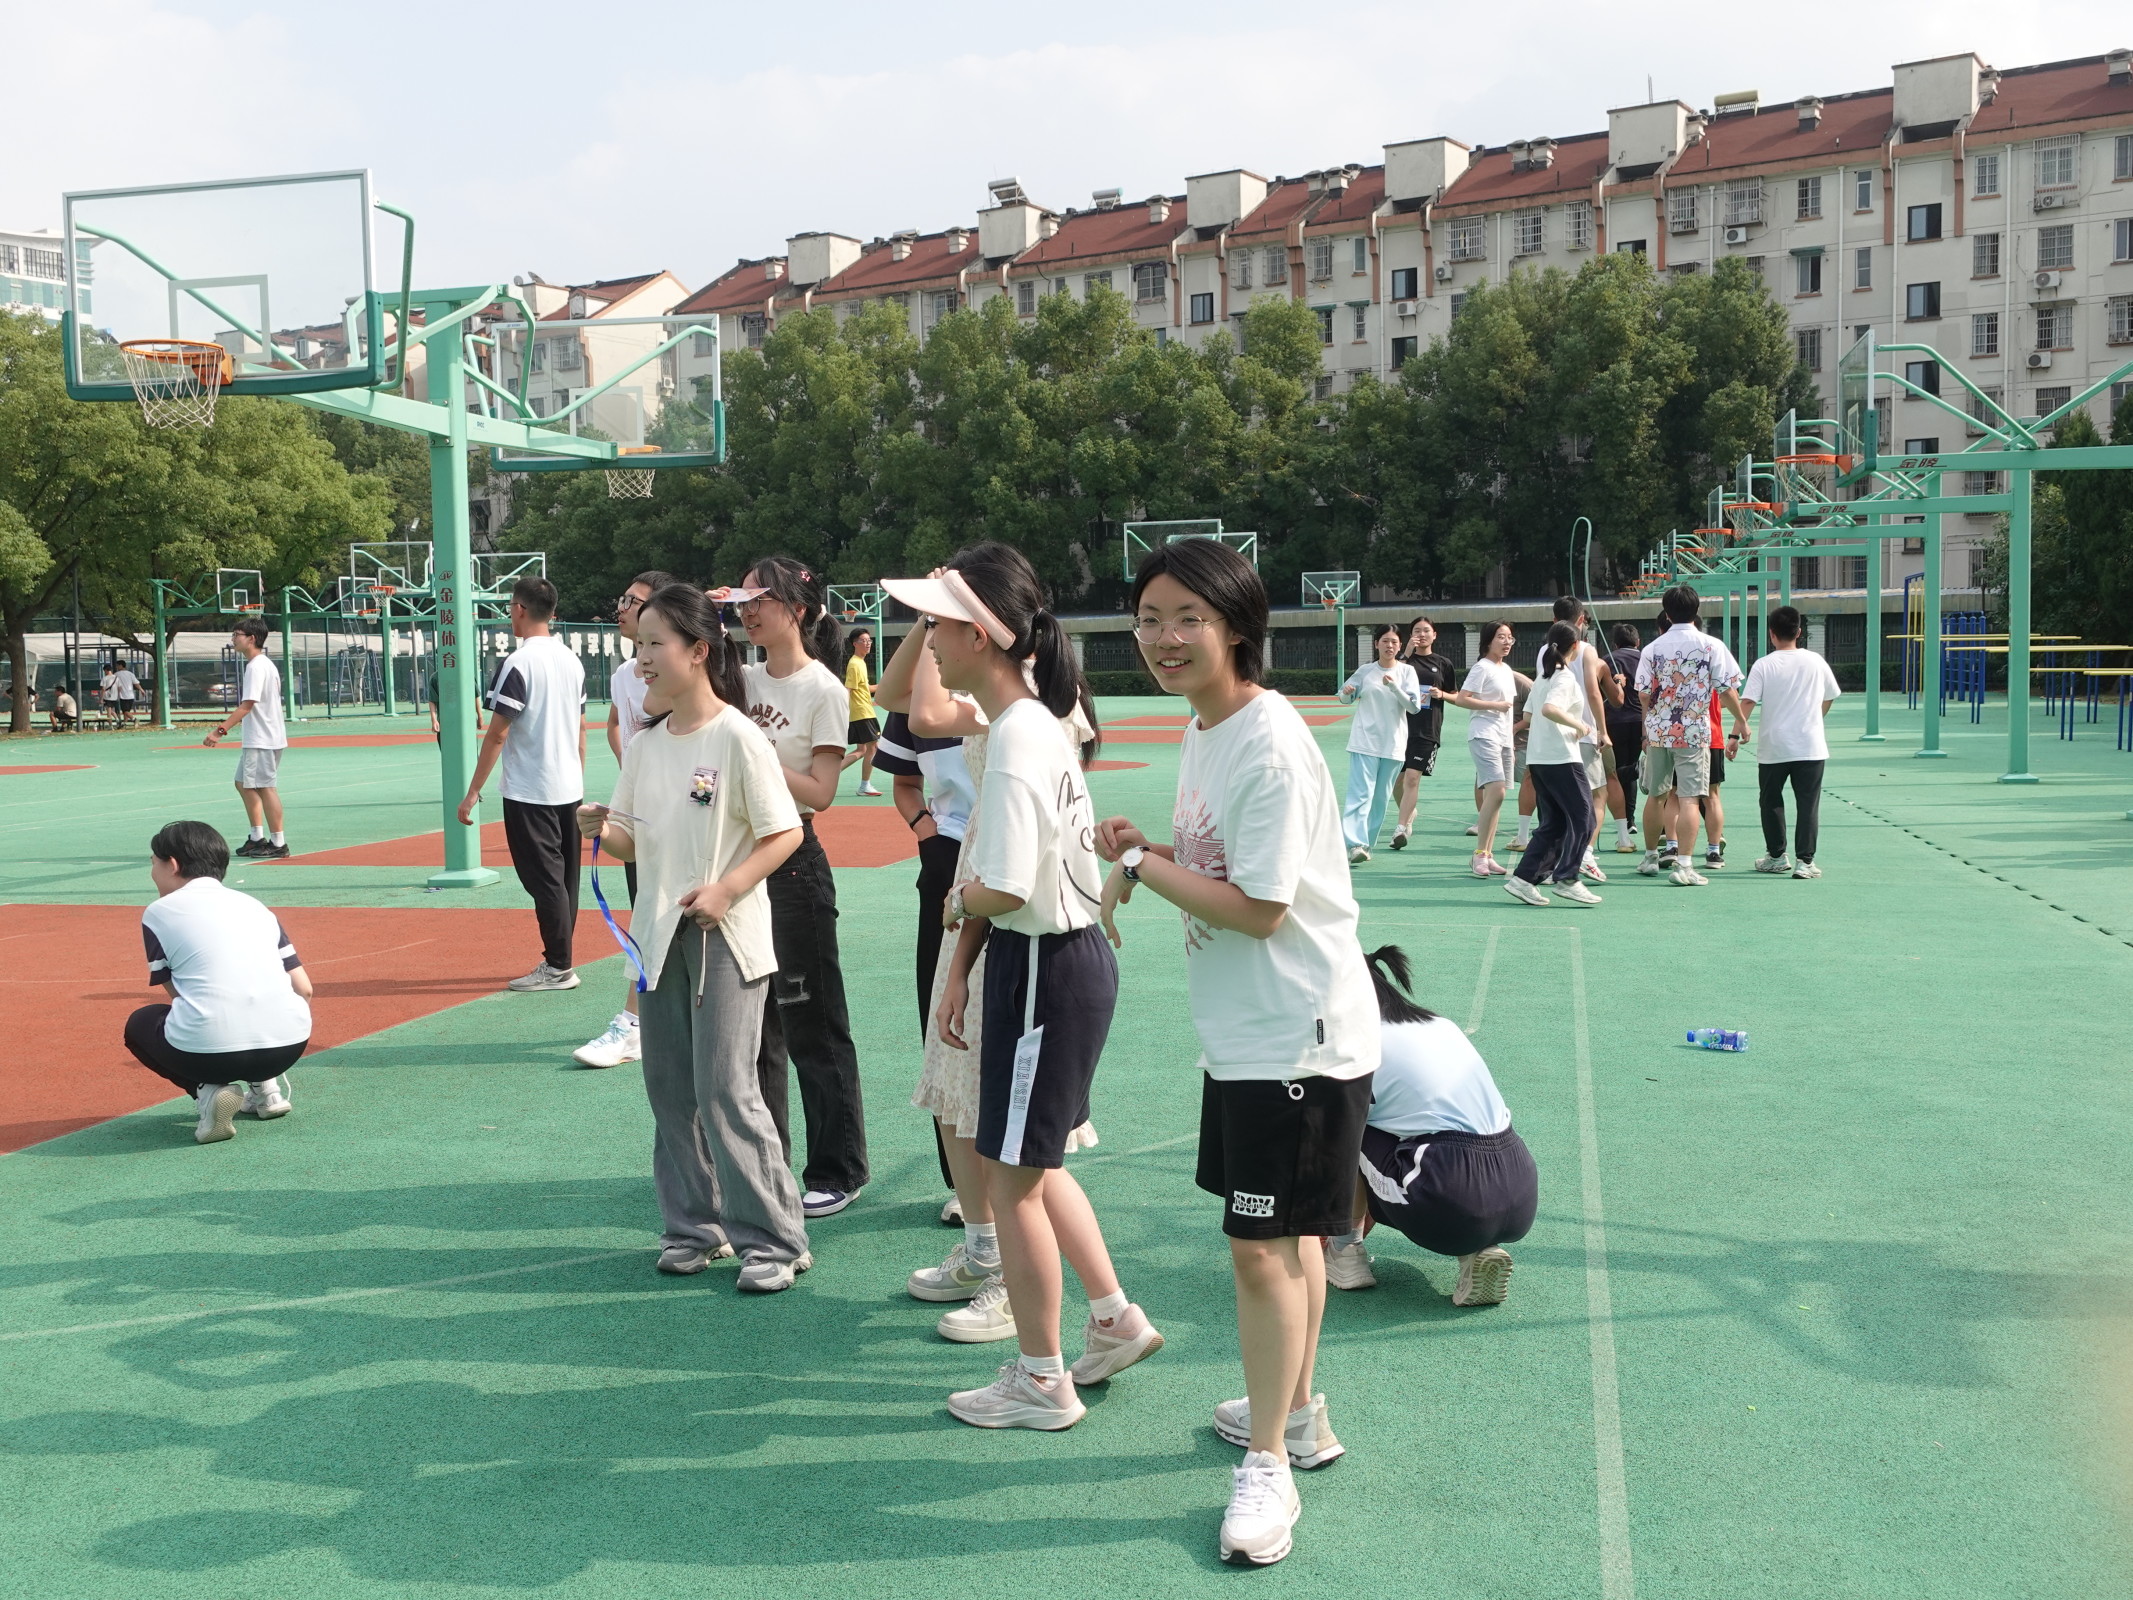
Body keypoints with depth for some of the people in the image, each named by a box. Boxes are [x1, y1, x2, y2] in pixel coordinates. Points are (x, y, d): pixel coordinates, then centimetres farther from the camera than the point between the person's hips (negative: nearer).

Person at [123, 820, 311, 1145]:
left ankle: (208, 1090, 4)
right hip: (287, 1046, 4)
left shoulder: (159, 912, 10)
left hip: (207, 1049, -4)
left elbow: (177, 993, 10)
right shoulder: (253, 904, 20)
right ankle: (266, 1085, 18)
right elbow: (304, 989, 15)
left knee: (139, 1024, 29)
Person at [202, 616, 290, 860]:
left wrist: (221, 730, -28)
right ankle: (258, 837, 22)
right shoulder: (265, 664, 15)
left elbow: (247, 704, -24)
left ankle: (278, 844, -1)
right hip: (255, 738, 11)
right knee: (244, 784, 17)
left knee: (266, 787, -6)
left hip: (262, 739, -11)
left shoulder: (257, 666, -17)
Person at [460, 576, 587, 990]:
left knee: (545, 880, -3)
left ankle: (558, 967, 0)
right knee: (565, 878, 12)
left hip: (530, 792, -8)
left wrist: (473, 792, -10)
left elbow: (497, 735, -15)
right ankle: (557, 958, 19)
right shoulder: (571, 660, 9)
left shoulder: (518, 663, -14)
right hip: (569, 788, 8)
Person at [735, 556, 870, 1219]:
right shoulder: (744, 680, 10)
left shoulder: (824, 690, -9)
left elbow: (819, 793, -13)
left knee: (811, 1024, 0)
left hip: (794, 865, -7)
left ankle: (837, 1170, 11)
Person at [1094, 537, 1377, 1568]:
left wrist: (1140, 867, -14)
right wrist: (1147, 849, 0)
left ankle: (1268, 1464, 12)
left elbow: (1258, 907, -23)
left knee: (1264, 1246, -2)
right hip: (1243, 1034, 9)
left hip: (1298, 1038, -9)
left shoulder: (1269, 746, -22)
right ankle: (1295, 1415, 36)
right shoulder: (1202, 728, 8)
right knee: (1284, 1237, 20)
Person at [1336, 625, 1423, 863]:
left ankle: (1366, 842, 15)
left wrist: (1394, 686, -19)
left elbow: (1414, 706, -5)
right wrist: (1347, 692, -10)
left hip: (1393, 744, 1)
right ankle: (1355, 843, -21)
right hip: (1364, 742, -1)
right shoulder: (1365, 671, 4)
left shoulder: (1407, 672, 3)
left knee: (1381, 797, 5)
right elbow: (1346, 698, 14)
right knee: (1361, 793, -13)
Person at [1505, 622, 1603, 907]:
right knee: (1582, 817, -3)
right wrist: (1579, 725, -18)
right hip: (1561, 758, -9)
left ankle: (1523, 878, 4)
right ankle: (1566, 879, -7)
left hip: (1537, 758, 9)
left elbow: (1528, 715, 21)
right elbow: (1549, 709, -27)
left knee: (1553, 822, 11)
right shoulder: (1565, 677, -11)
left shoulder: (1542, 677, 15)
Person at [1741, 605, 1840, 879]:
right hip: (1811, 746, 1)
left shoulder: (1763, 665, -5)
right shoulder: (1816, 662, 3)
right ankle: (1804, 861, -5)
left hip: (1773, 749, -1)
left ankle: (1776, 856, 22)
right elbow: (1830, 697, 16)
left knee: (1771, 802, 15)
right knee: (1808, 804, 1)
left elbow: (1747, 703, -13)